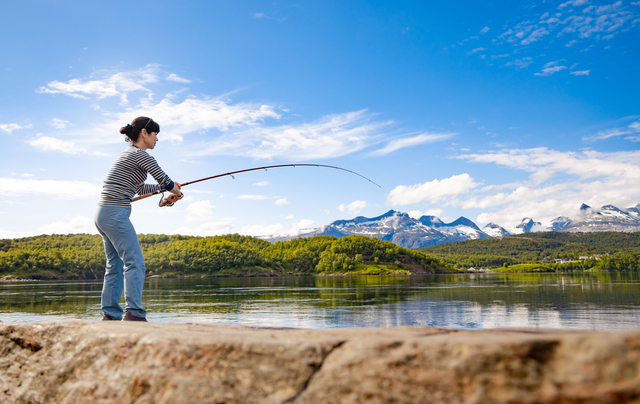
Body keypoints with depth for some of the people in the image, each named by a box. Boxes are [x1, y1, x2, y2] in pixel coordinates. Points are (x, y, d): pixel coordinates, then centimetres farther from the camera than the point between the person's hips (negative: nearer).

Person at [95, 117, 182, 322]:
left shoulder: (128, 155, 21)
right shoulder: (140, 155, -8)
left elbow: (140, 188, 28)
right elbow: (165, 180, -3)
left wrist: (166, 188, 26)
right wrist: (177, 191, 17)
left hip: (103, 214, 10)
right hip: (115, 214, -10)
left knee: (115, 265, 12)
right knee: (135, 262, -11)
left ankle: (109, 314, 15)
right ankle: (134, 313, -16)